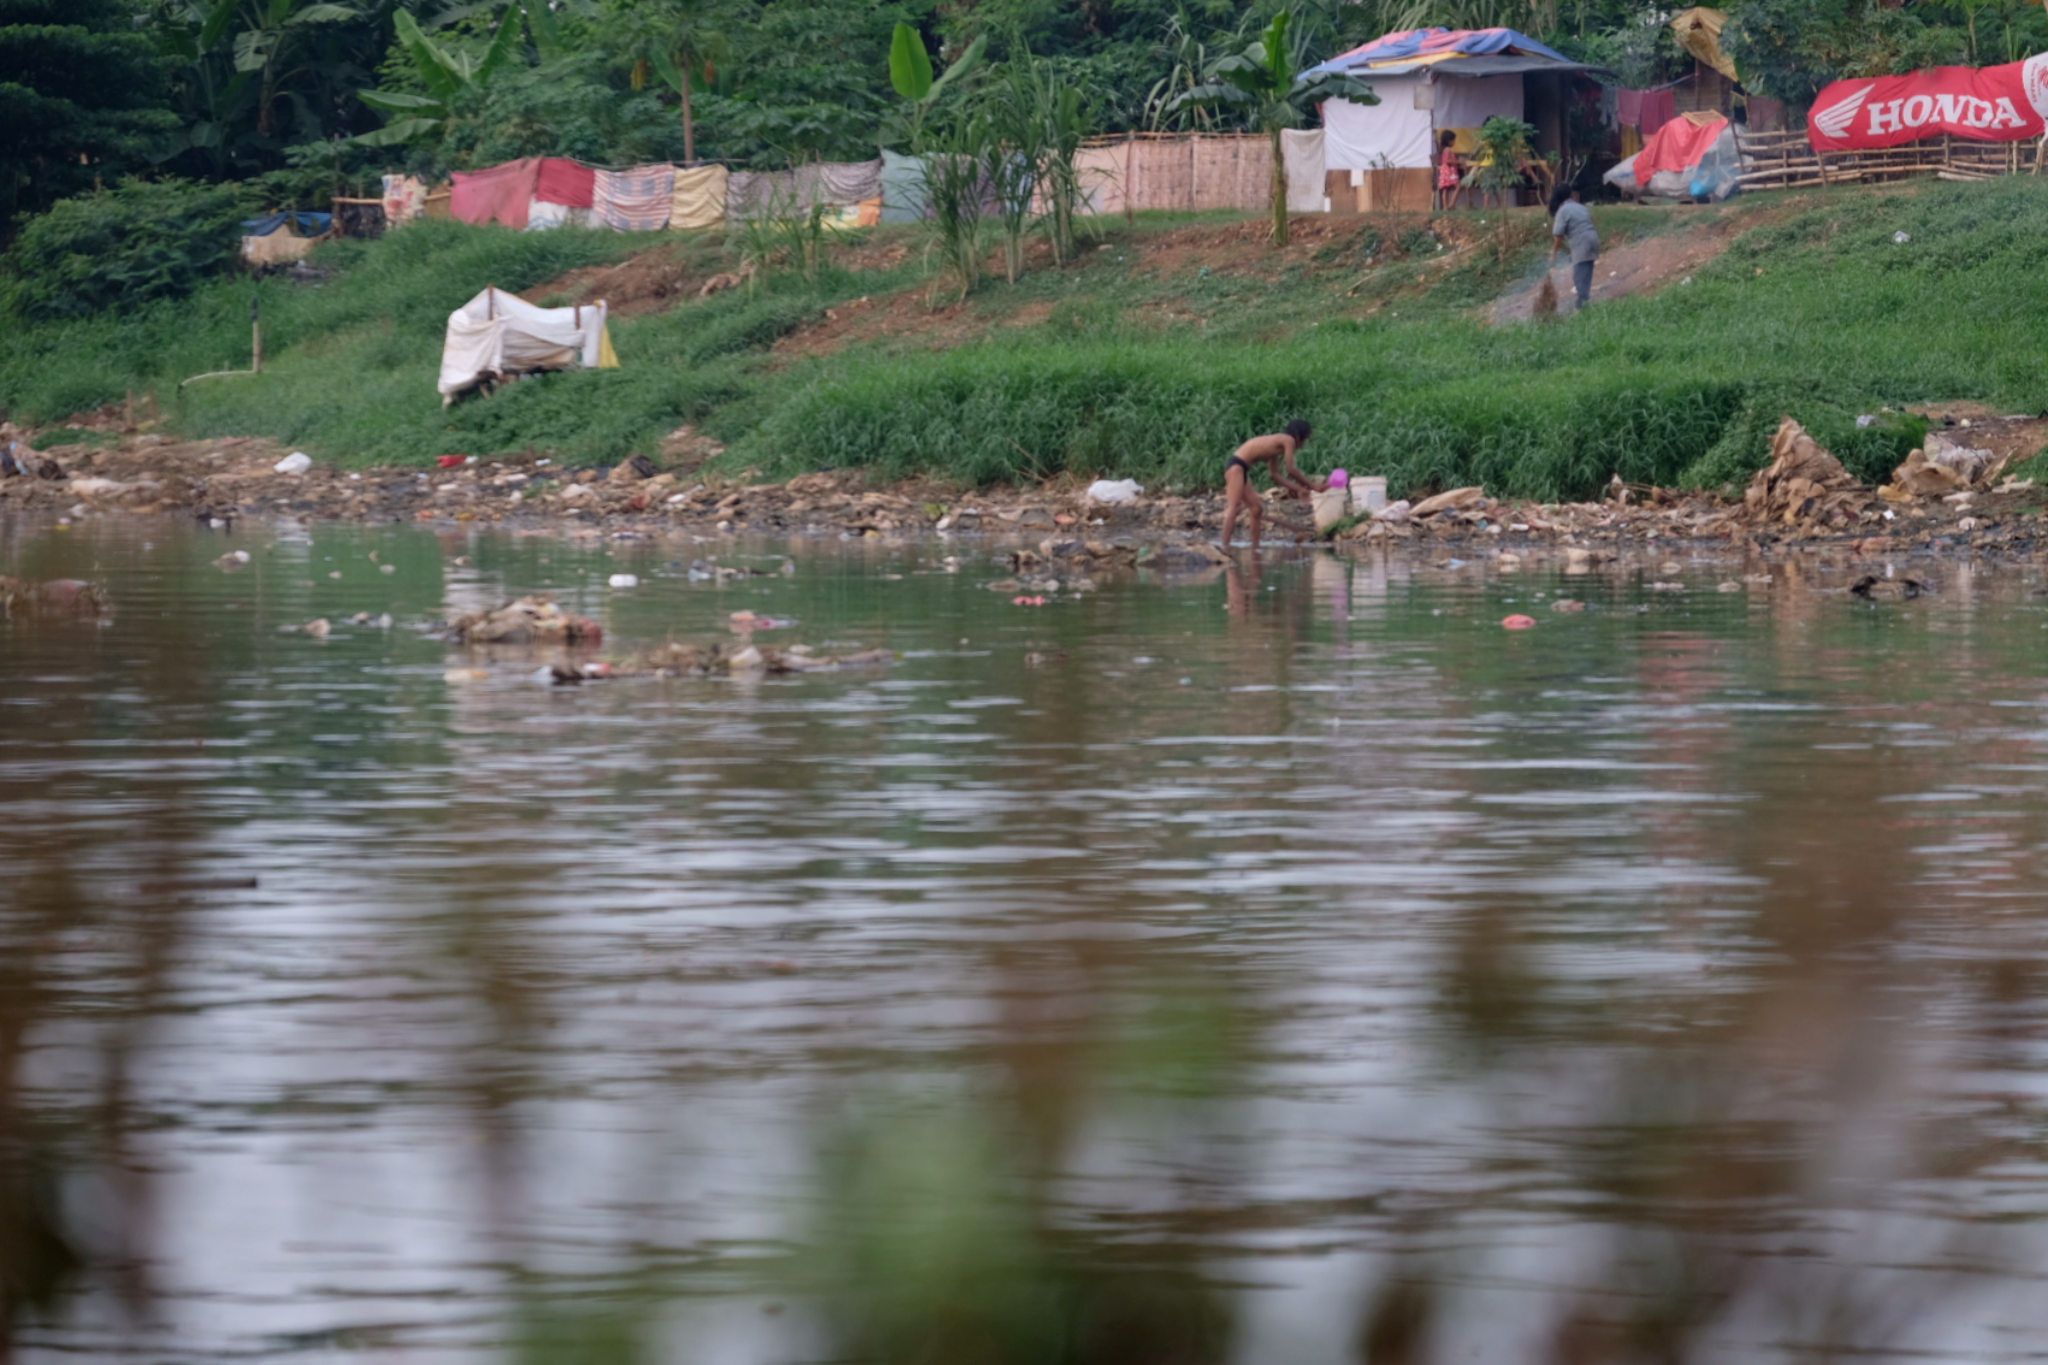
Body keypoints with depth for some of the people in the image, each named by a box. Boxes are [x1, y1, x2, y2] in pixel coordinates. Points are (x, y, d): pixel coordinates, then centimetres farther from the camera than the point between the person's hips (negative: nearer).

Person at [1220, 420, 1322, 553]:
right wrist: (1311, 485, 2)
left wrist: (1298, 489, 27)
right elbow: (1291, 470, -7)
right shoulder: (1289, 441, -4)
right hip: (1236, 466, -11)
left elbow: (1276, 475, 27)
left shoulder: (1277, 444, 23)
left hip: (1238, 468, 11)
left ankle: (1255, 548, 18)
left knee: (1257, 509, 15)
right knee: (1233, 508, -20)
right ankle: (1225, 547, -30)